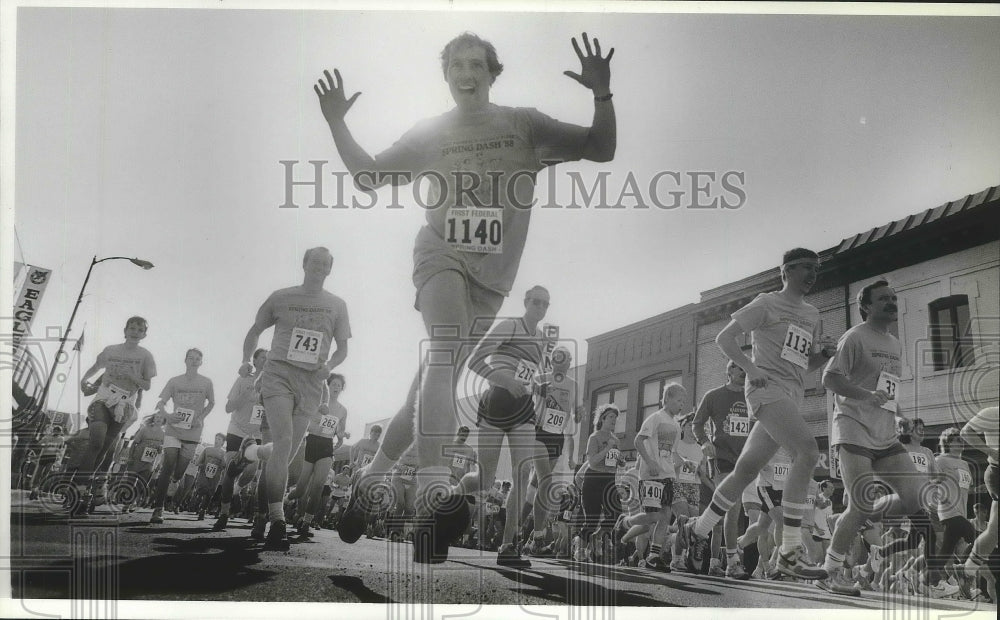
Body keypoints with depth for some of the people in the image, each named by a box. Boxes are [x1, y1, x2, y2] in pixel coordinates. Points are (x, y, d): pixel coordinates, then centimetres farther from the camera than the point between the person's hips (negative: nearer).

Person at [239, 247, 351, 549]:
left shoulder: (336, 305, 11)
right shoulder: (281, 298, 7)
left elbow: (342, 348, 15)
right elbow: (255, 331, 18)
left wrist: (329, 366, -6)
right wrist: (246, 361, 2)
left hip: (311, 382, 3)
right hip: (278, 374, -3)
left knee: (287, 452, 6)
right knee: (283, 442, -21)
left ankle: (264, 510, 22)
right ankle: (277, 522, -25)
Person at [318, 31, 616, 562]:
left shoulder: (523, 125, 8)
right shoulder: (430, 134, 11)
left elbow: (601, 150, 3)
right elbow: (367, 176, 17)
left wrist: (602, 94, -13)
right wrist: (337, 124, 4)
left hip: (490, 278, 2)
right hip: (441, 256, -2)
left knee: (429, 386, 4)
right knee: (446, 353, -30)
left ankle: (368, 484, 21)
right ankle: (432, 491, -44)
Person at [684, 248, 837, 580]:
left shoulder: (812, 315, 21)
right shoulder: (767, 304, -1)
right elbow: (724, 337, -3)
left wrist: (824, 353, 6)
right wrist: (751, 369, -13)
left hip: (792, 396, 8)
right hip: (768, 389, -8)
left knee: (747, 468, 11)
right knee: (807, 451, -26)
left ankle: (698, 529, 27)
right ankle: (790, 552, -27)